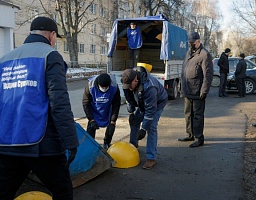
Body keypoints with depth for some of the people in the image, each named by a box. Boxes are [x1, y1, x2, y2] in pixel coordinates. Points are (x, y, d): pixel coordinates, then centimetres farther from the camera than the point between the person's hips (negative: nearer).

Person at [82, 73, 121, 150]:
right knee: (91, 127, -11)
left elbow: (116, 105, -18)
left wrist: (113, 121, -21)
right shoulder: (90, 87, -32)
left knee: (111, 127, 2)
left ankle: (107, 144, 26)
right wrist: (91, 120, -22)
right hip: (94, 111, -1)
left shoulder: (114, 87, -30)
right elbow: (86, 104, -19)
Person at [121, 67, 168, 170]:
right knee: (134, 120, 10)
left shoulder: (149, 87, -44)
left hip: (158, 103, -7)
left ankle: (151, 158, -14)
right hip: (143, 103, 7)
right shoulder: (129, 83, -21)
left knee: (151, 127, -18)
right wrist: (131, 112, -4)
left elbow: (150, 110, -38)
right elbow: (129, 98, -1)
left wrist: (143, 129, -35)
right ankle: (133, 144, 36)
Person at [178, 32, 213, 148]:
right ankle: (190, 135, 30)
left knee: (197, 115, -2)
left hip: (197, 93, -9)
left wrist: (204, 91, -19)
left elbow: (208, 75, -17)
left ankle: (199, 138, 7)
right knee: (188, 114, 17)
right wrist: (183, 87, 16)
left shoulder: (204, 54, -13)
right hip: (187, 91, 9)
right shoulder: (189, 53, 15)